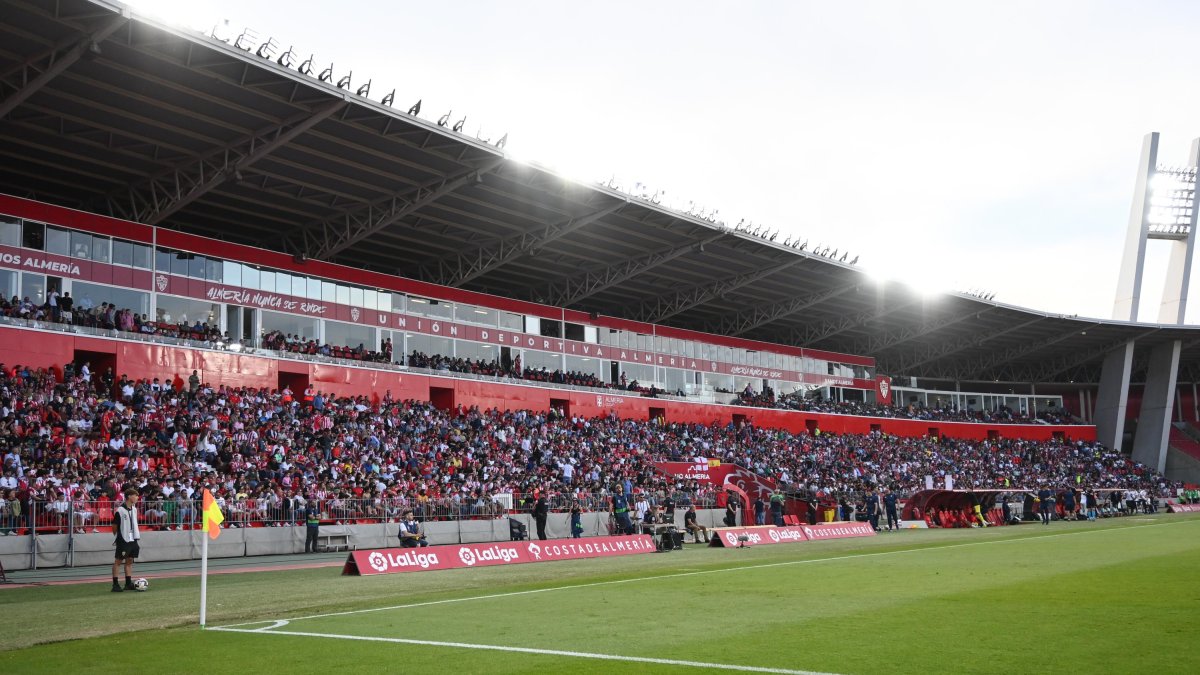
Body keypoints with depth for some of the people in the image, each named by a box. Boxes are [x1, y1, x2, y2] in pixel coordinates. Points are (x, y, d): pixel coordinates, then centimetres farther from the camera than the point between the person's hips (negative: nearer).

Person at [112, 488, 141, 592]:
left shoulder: (134, 509, 10)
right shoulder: (120, 510, -13)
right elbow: (115, 525, -8)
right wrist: (117, 536, -3)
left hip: (133, 539, 7)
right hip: (123, 540, -7)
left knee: (129, 561, 10)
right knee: (118, 561, -2)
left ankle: (128, 584, 15)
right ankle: (115, 584, 0)